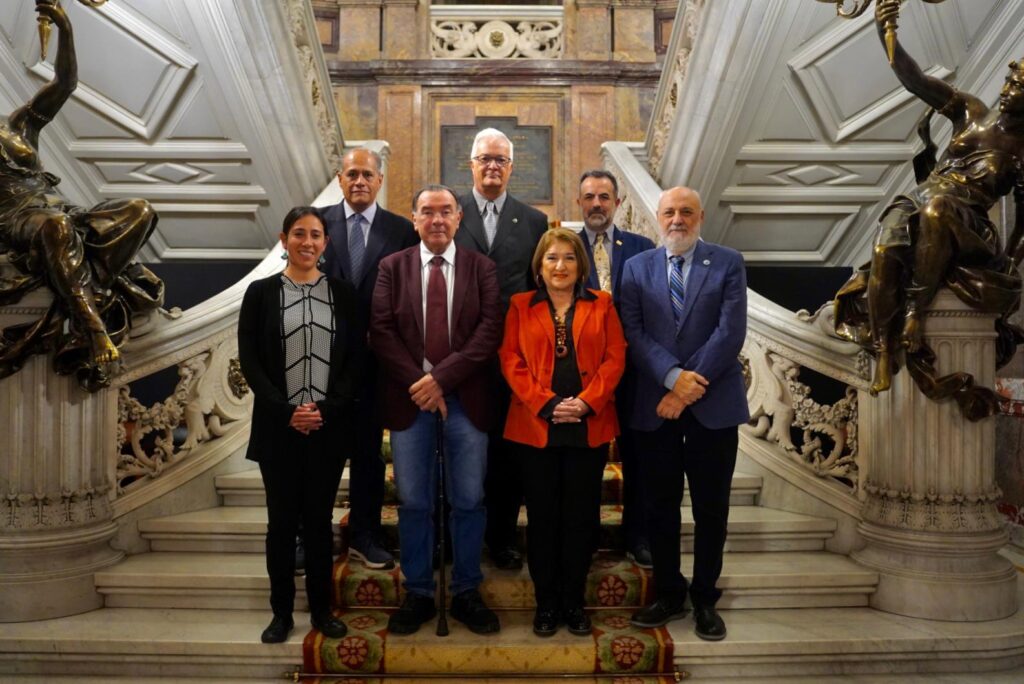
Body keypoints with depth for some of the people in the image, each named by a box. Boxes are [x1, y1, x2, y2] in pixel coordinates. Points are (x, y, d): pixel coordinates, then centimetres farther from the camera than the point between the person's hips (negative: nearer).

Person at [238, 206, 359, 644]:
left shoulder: (343, 293, 5)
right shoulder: (261, 292, 3)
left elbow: (356, 359, 2)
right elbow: (249, 361, -1)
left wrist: (328, 408, -10)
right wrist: (286, 411, -12)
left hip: (330, 425, 1)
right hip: (278, 426, 0)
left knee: (320, 519, 9)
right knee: (282, 521, 7)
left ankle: (321, 608, 23)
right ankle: (281, 611, 21)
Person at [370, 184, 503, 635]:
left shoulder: (481, 267, 5)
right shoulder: (392, 267, 7)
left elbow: (490, 330, -6)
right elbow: (381, 331, -1)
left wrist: (442, 377, -15)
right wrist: (417, 383, -12)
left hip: (466, 396, 0)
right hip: (409, 396, 1)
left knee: (469, 500, 7)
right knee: (413, 502, 8)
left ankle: (466, 594, 23)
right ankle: (418, 594, 24)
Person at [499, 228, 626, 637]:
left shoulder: (602, 305, 9)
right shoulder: (520, 306, 7)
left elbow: (615, 359, 1)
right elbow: (511, 361, -1)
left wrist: (586, 402, -12)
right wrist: (547, 404, -13)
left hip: (589, 427, 1)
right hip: (536, 427, -1)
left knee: (581, 516, 7)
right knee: (542, 516, 6)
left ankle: (574, 602, 22)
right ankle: (545, 603, 20)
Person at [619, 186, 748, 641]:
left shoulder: (728, 263, 3)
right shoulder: (637, 267, 8)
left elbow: (731, 331, -7)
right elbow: (633, 332, -2)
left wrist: (690, 388, -13)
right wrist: (674, 376, -16)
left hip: (714, 404, -1)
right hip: (654, 404, 2)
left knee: (711, 508, 8)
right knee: (660, 506, 10)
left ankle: (704, 599, 25)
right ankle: (668, 594, 27)